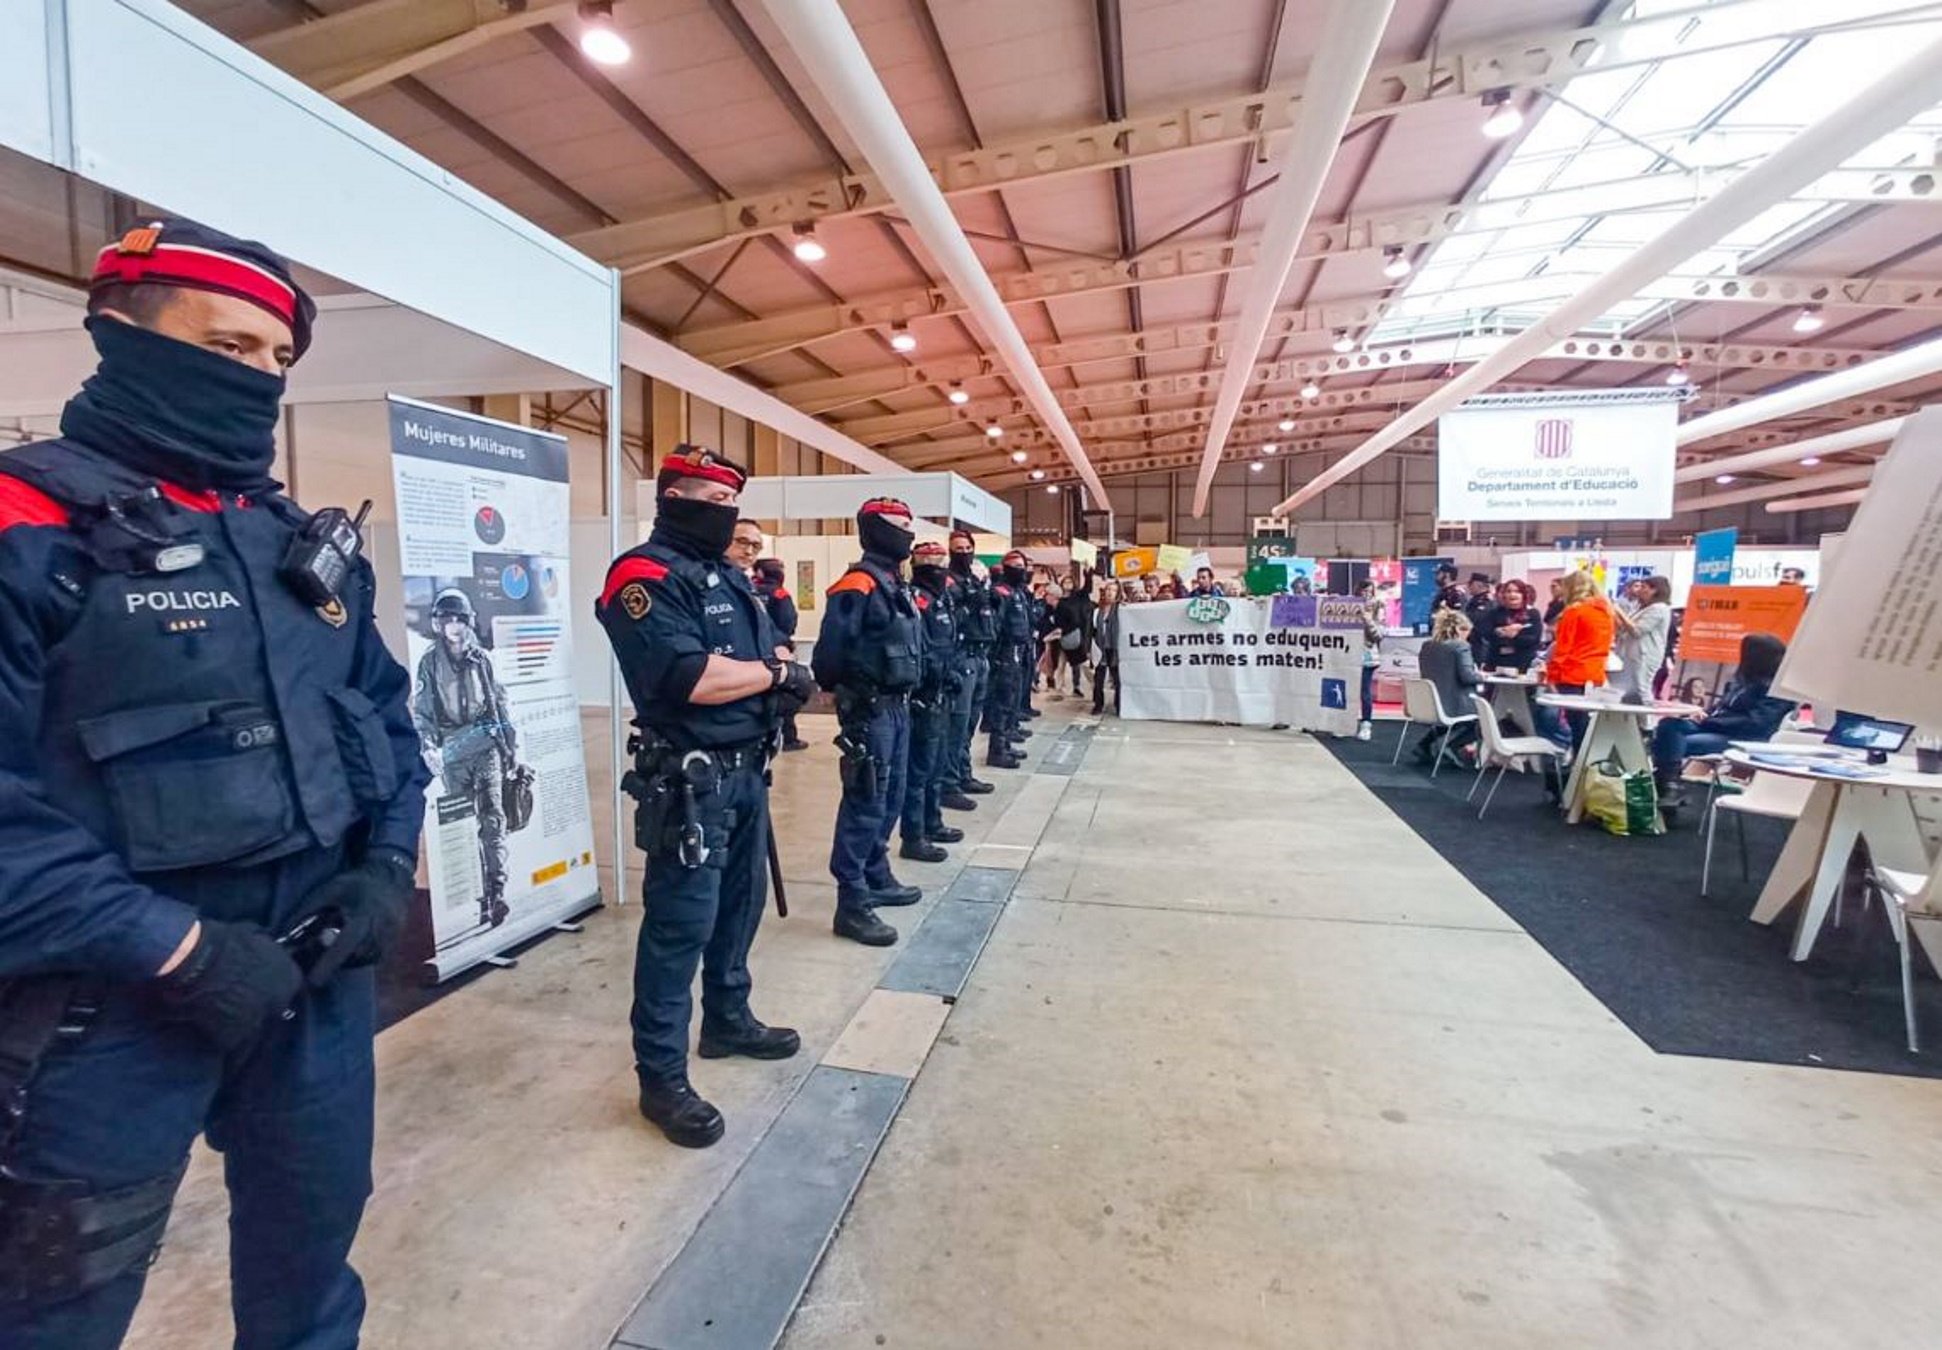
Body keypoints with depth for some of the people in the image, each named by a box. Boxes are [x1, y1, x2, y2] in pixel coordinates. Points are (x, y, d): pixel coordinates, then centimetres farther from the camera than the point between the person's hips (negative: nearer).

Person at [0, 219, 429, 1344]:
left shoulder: (312, 545, 7)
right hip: (108, 1002, -5)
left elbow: (388, 716, 10)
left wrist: (388, 866, -3)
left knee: (314, 1248, 24)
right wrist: (176, 947, -20)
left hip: (320, 970, 5)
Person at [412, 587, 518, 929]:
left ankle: (497, 891, -10)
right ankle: (478, 895, 11)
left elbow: (501, 703, 12)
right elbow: (421, 711, 3)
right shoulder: (430, 663, 5)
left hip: (487, 747, 0)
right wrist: (428, 747, -12)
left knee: (492, 819, -8)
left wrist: (512, 747, 11)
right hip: (453, 753, 0)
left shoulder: (482, 658, 8)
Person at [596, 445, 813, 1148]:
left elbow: (779, 652, 15)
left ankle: (729, 1021, 38)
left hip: (747, 771, 9)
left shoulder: (728, 575, 16)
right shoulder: (645, 577, -14)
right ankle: (661, 1077, 13)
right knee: (680, 926, -2)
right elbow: (694, 678, -27)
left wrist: (781, 668, -10)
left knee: (740, 905, 20)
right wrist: (773, 674, -11)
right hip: (690, 782, -9)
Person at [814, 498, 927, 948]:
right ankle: (852, 903, 0)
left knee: (890, 799, 17)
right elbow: (830, 650, -21)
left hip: (896, 706, 10)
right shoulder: (859, 585, -15)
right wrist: (844, 692, -8)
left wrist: (906, 696, 13)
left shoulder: (895, 584, 16)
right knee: (865, 803, -7)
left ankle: (876, 879, 31)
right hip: (870, 709, -10)